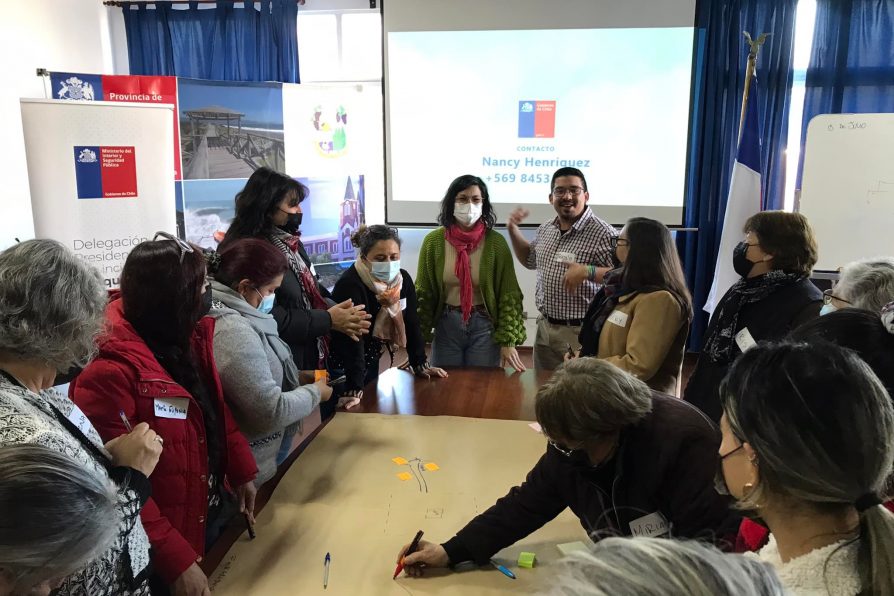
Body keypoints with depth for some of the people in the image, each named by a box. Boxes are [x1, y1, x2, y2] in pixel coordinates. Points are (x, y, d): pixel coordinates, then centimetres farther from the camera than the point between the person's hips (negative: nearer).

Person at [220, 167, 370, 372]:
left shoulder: (291, 244, 10)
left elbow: (313, 291, 11)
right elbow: (270, 318, -25)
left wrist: (338, 315, -10)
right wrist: (328, 319, -20)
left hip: (309, 356, 9)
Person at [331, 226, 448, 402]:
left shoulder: (403, 279, -7)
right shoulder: (349, 285, -28)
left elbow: (412, 324, 0)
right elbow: (352, 340, -35)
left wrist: (420, 364, -2)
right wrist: (354, 390, -39)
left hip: (371, 362, 7)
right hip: (341, 367, -7)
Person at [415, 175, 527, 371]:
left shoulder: (496, 242, -8)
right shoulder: (433, 241, -5)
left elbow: (509, 295, -6)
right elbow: (422, 293, 0)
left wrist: (508, 341, -11)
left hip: (484, 326, -1)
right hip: (446, 325, 1)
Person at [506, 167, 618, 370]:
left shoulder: (603, 234, -15)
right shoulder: (545, 230, 8)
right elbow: (529, 260, 25)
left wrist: (588, 271, -32)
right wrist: (513, 230, 12)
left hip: (581, 331, -7)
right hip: (544, 328, 7)